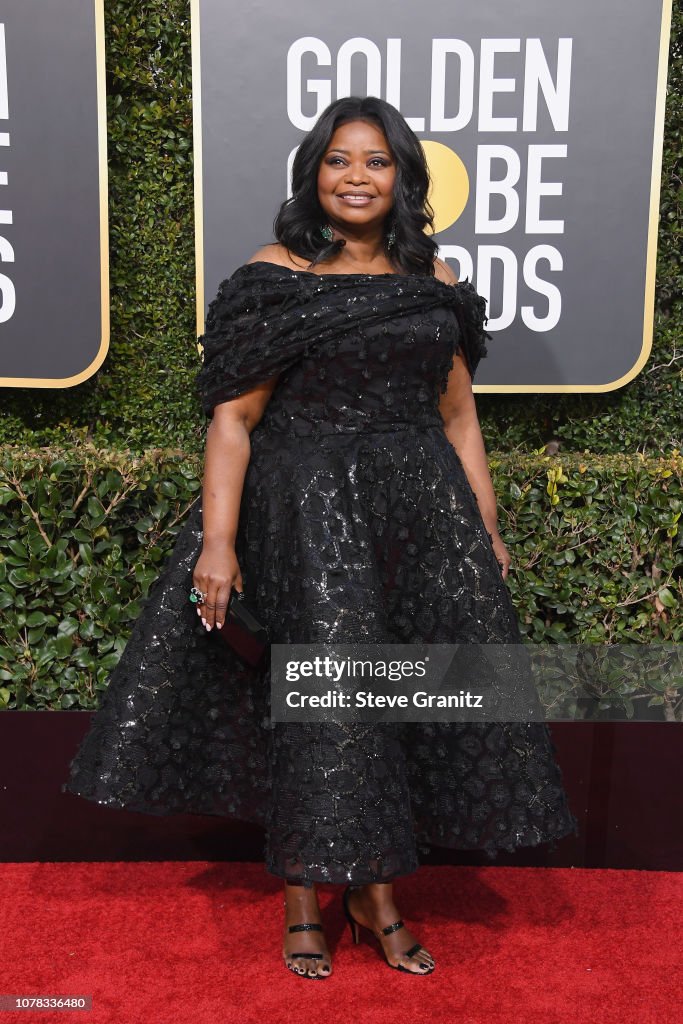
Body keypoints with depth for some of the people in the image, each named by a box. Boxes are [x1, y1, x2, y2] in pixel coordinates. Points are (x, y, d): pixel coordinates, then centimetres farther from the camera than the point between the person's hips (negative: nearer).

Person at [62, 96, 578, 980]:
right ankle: (305, 901, 23)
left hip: (421, 514, 4)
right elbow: (233, 417, -8)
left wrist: (487, 532, 9)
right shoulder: (273, 277, -3)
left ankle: (377, 895, 27)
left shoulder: (433, 283, 9)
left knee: (407, 701, 8)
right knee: (317, 706, 2)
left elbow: (458, 416, 12)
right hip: (305, 515, -4)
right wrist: (218, 540, -16)